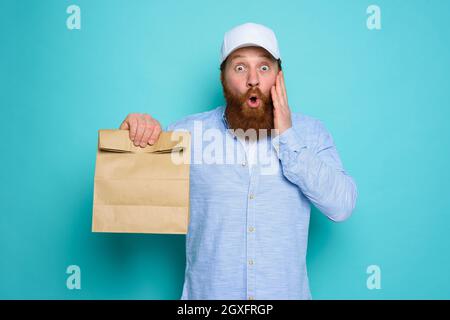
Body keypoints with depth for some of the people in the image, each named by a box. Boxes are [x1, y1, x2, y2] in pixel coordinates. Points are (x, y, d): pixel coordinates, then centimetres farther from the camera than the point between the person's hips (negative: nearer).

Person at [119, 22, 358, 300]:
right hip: (206, 292, 0)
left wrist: (287, 137, -17)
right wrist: (133, 134, -21)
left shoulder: (309, 131, -4)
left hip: (287, 291, 1)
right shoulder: (188, 131, -6)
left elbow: (342, 206, -14)